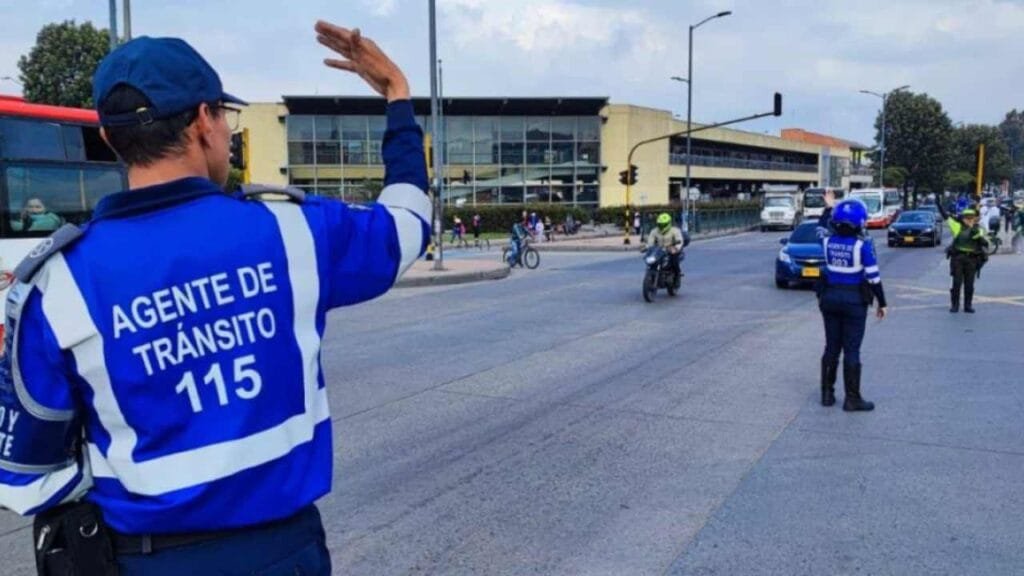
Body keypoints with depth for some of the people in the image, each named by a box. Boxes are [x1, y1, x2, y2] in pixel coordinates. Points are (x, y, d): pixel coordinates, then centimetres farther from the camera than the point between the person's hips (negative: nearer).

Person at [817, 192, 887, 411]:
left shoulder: (828, 241, -3)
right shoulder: (863, 244, -15)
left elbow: (821, 229, 23)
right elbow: (873, 277, -12)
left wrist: (828, 208, 34)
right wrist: (882, 303, 0)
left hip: (830, 297, 4)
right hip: (855, 301, -4)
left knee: (831, 347, 14)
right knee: (851, 350, 1)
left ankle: (827, 393, 21)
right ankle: (852, 399, 7)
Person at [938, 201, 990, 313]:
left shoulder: (978, 230, 9)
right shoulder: (957, 226, 5)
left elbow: (986, 242, -2)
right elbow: (946, 216, 7)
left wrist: (978, 235, -15)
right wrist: (939, 204, 3)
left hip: (972, 259, 2)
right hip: (957, 258, -2)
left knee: (969, 284, 5)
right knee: (957, 283, -3)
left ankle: (968, 306, 13)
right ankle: (954, 305, 4)